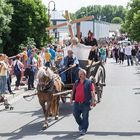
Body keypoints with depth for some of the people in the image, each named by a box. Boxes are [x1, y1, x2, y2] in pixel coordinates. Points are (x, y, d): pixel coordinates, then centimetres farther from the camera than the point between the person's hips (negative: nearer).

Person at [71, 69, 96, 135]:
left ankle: (84, 129, 10)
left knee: (85, 117, -1)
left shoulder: (89, 82, -2)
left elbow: (92, 92, -9)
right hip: (76, 103, 5)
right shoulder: (76, 83, 14)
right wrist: (71, 99, 15)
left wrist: (93, 101, -18)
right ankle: (81, 124, 35)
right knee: (76, 115, 10)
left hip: (85, 103, -5)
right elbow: (73, 91, 21)